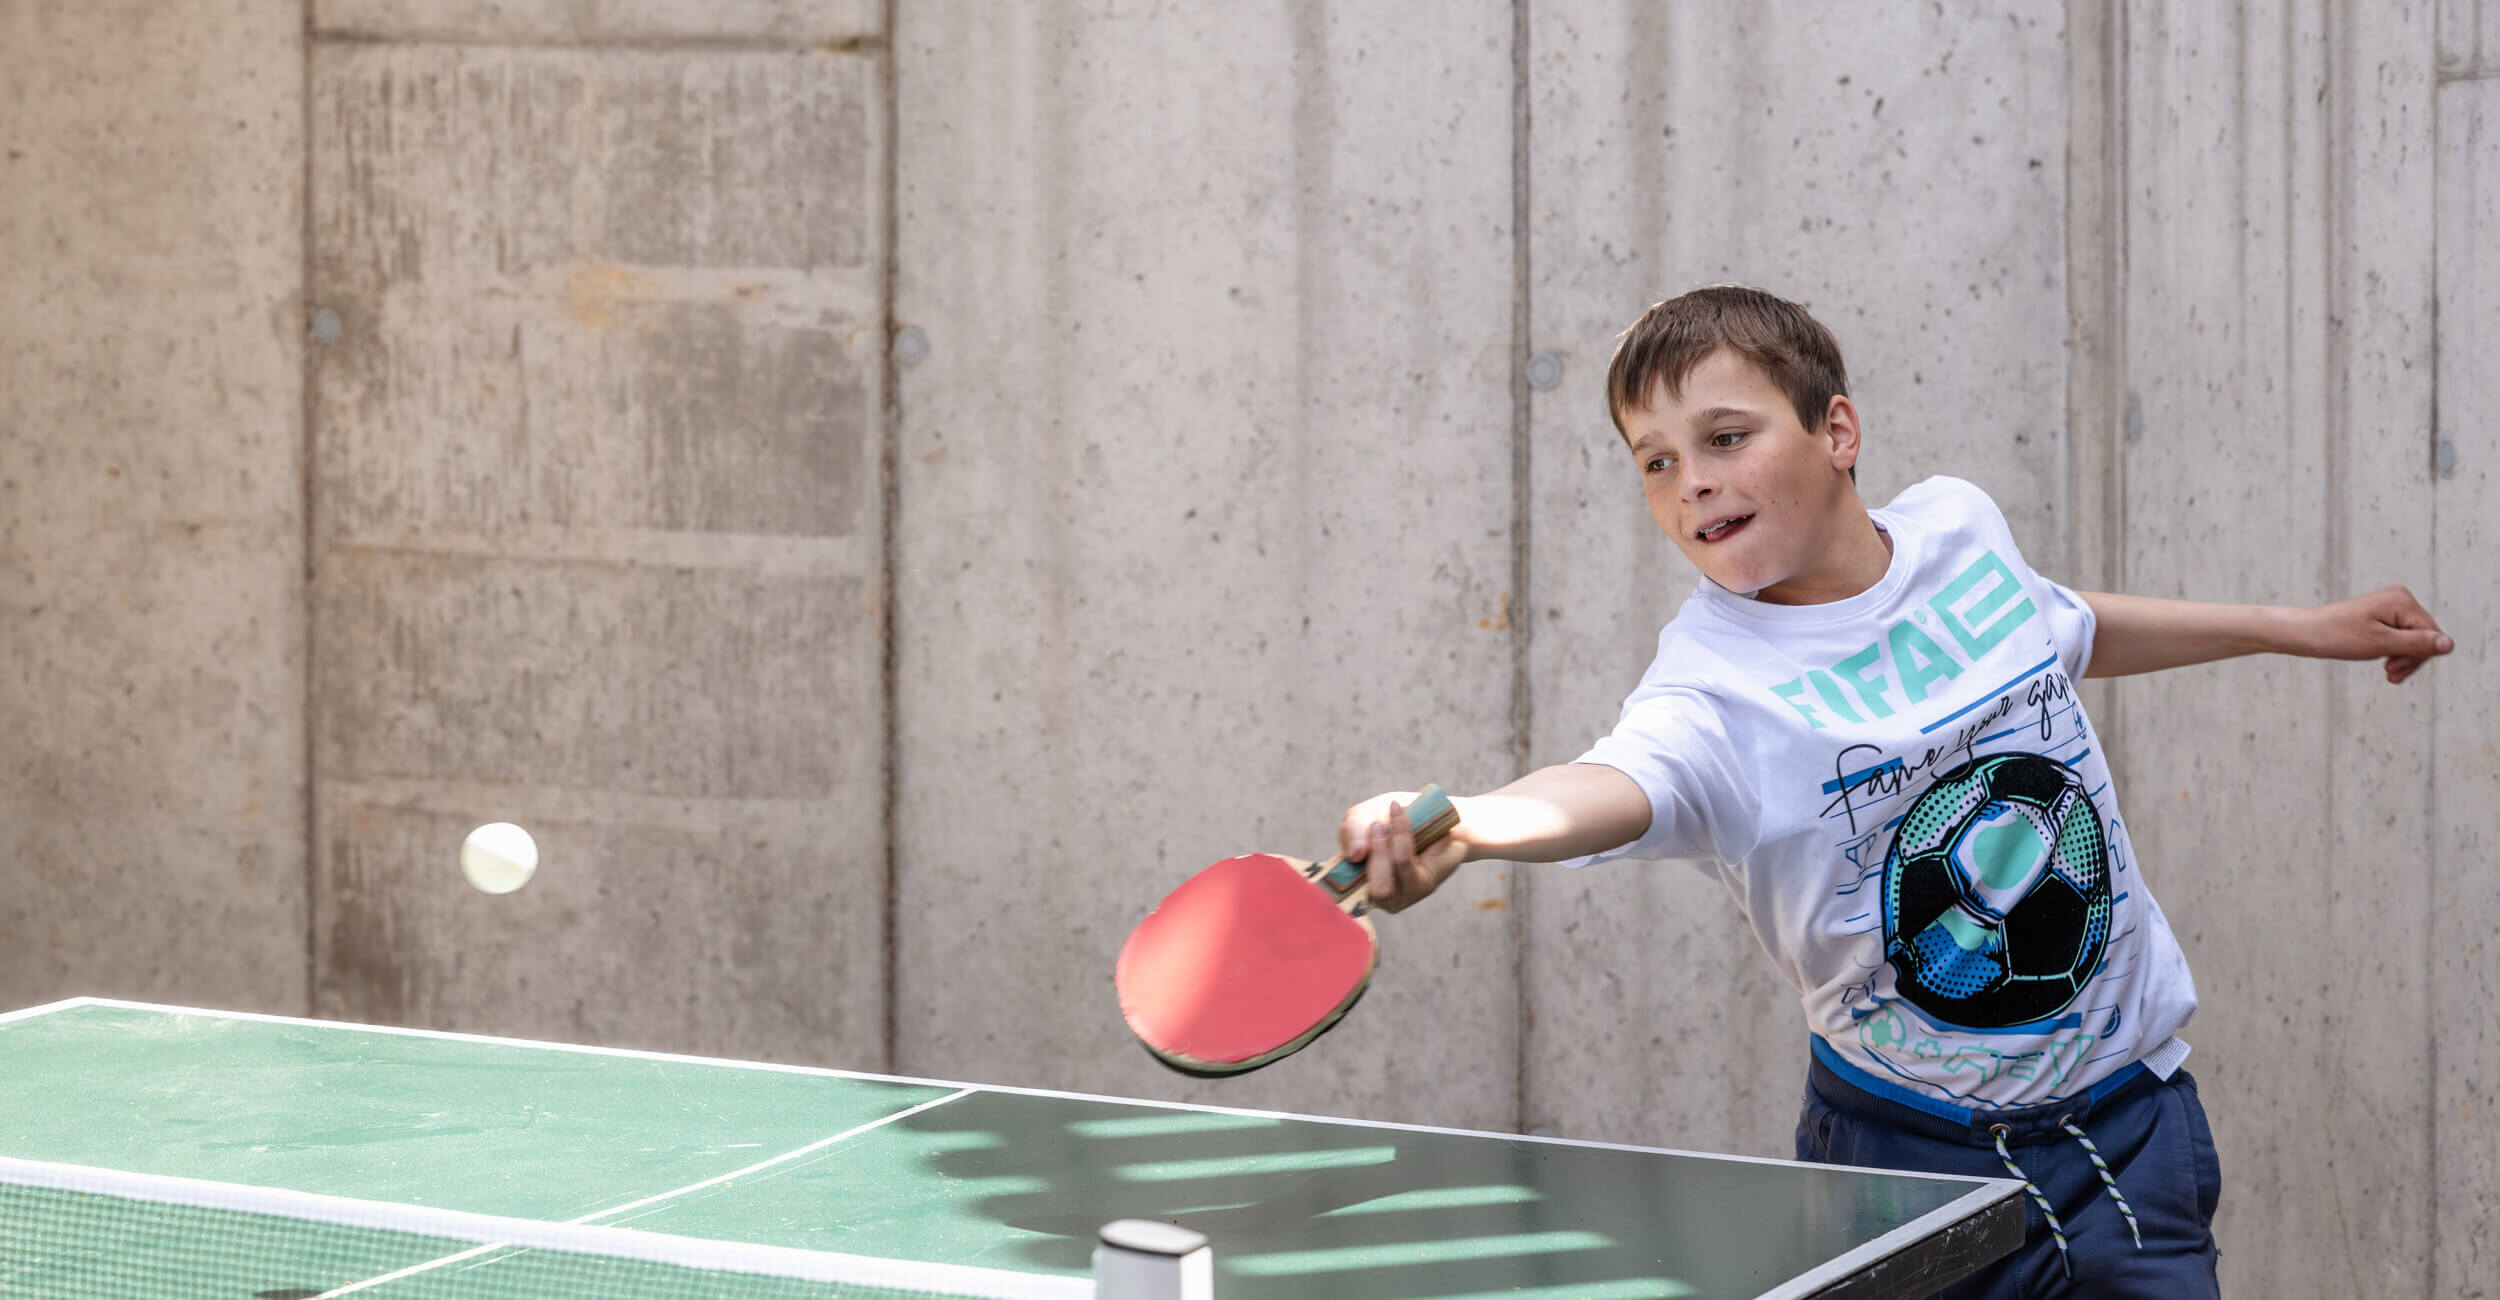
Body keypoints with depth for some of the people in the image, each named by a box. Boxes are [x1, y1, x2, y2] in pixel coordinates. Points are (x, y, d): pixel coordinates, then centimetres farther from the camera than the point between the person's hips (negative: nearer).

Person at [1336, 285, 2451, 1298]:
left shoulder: (1959, 525, -3)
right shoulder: (1716, 683, -21)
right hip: (1909, 1157, -4)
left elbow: (2068, 627, 20)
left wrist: (2302, 628, 27)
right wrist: (1458, 827, -66)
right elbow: (1619, 783, -44)